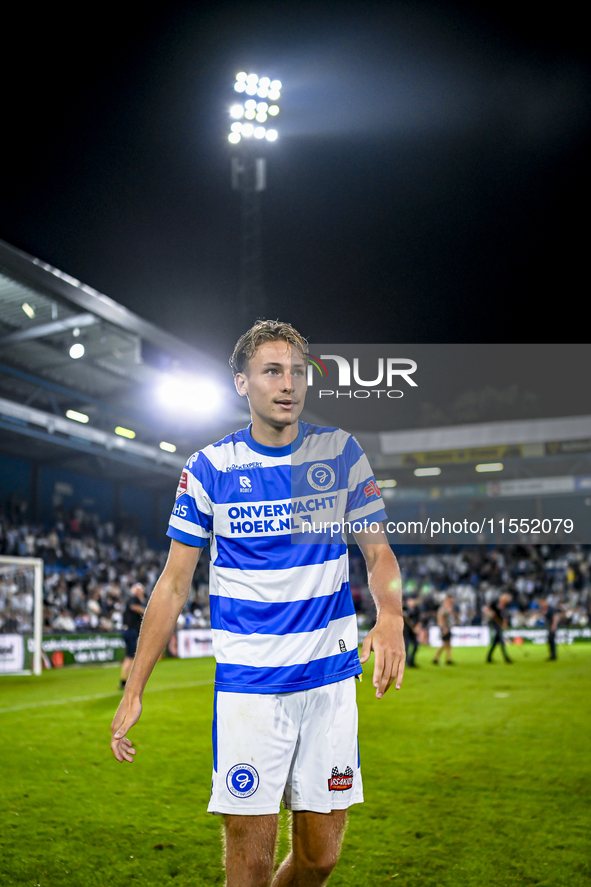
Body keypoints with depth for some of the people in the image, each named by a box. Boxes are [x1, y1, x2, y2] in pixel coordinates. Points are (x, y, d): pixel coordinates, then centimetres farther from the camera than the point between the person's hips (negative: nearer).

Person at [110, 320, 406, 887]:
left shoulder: (341, 452, 1)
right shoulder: (209, 468, -2)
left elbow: (378, 552, 6)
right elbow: (174, 583, 1)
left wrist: (391, 617, -16)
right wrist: (133, 690, -1)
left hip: (329, 676, 2)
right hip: (246, 685, -1)